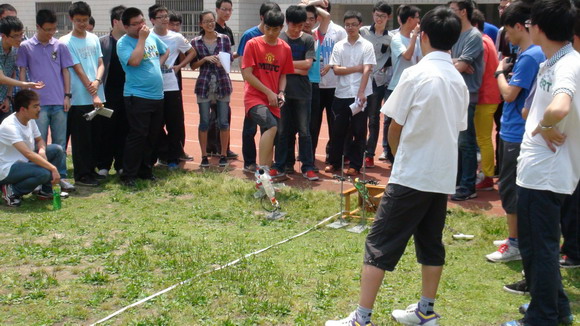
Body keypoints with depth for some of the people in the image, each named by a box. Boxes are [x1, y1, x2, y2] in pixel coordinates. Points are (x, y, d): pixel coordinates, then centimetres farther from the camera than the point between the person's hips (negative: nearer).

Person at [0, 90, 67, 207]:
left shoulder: (30, 120, 0)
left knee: (57, 149, -2)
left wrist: (42, 151, -11)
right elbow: (28, 153, -35)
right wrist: (53, 168, -37)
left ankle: (46, 191, 2)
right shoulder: (9, 126, -27)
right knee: (44, 173, -33)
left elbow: (39, 140, 14)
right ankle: (12, 192, -8)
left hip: (24, 162, 9)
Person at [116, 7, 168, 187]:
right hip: (138, 97, -7)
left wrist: (158, 64, 9)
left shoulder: (152, 37, 11)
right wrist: (142, 38, -18)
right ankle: (128, 175, -1)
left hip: (157, 96, 7)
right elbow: (134, 61, -26)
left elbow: (165, 52, 27)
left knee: (152, 137, 13)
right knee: (138, 136, -9)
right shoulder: (123, 43, -9)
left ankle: (145, 170, 25)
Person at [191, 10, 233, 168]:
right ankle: (204, 156, 11)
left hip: (223, 84, 0)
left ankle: (223, 155, 13)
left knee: (223, 122, 2)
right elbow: (193, 65, 5)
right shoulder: (196, 42, 4)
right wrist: (205, 59, -12)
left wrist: (223, 61, -16)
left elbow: (230, 59, 6)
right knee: (204, 122, 2)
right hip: (204, 85, 0)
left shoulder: (224, 38, 4)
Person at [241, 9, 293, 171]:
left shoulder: (285, 48, 7)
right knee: (271, 126, -27)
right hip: (254, 97, -5)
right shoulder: (253, 44, -4)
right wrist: (268, 92, -12)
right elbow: (247, 74, -8)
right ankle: (262, 170, -25)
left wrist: (281, 93, -3)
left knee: (269, 140, 8)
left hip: (273, 101, 5)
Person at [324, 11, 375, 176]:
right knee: (338, 130, 7)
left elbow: (367, 71, -9)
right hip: (341, 94, 2)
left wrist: (361, 93, -19)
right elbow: (336, 69, -1)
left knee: (359, 131, 2)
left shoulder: (367, 46, 0)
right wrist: (357, 68, -9)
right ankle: (334, 162, 19)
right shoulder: (338, 46, 8)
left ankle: (355, 165, 10)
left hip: (360, 94, -2)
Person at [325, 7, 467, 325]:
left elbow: (395, 128, -5)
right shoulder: (459, 81, 8)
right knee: (431, 244, 17)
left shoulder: (416, 74, -11)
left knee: (379, 245, -2)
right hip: (444, 176, 7)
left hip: (411, 176, -7)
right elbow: (457, 129, 12)